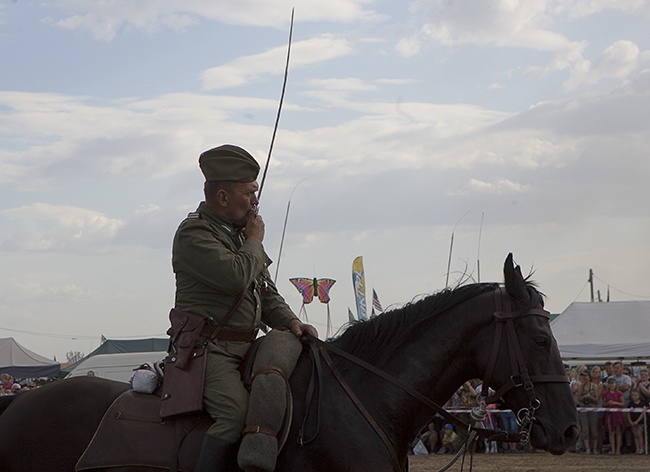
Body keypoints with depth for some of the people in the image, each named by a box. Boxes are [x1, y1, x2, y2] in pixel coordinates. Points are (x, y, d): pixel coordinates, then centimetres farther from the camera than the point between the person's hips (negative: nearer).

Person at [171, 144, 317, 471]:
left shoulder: (240, 231, 20)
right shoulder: (194, 233, -10)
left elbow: (266, 292, 22)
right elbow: (236, 277, -25)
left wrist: (290, 322, 2)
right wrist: (255, 241, -6)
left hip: (245, 347, 9)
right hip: (209, 349, -9)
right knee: (237, 414, -29)